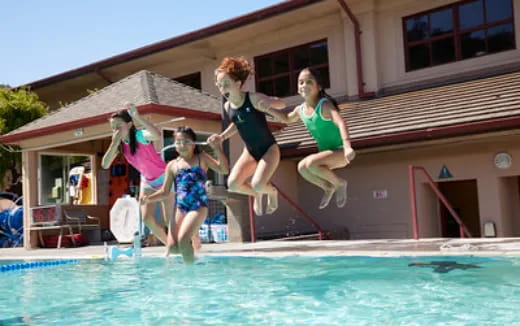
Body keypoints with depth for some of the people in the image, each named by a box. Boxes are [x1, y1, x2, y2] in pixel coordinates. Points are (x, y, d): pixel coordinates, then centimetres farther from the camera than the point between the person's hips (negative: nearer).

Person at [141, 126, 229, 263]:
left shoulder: (201, 158, 5)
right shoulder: (172, 165, 11)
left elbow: (224, 170, -7)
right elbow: (165, 191, 15)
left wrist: (217, 148, -18)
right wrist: (148, 198, -3)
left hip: (198, 207, -3)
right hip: (179, 208, 3)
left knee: (183, 239, -21)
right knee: (172, 246, -5)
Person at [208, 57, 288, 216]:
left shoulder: (254, 98, -19)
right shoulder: (227, 107, -2)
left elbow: (281, 104, -9)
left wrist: (269, 103, -31)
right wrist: (222, 136, 2)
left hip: (269, 149, -5)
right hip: (250, 151, 5)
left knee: (257, 185, -25)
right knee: (233, 184, -13)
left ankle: (272, 191, 14)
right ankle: (257, 195, 20)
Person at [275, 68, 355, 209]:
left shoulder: (325, 105, -18)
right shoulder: (300, 110, 3)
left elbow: (341, 123, -35)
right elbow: (287, 119, 26)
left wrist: (347, 146, -52)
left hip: (339, 151, -7)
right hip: (326, 152, 7)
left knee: (311, 163, -28)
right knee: (302, 167, -15)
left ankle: (339, 183, -3)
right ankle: (328, 187, 10)